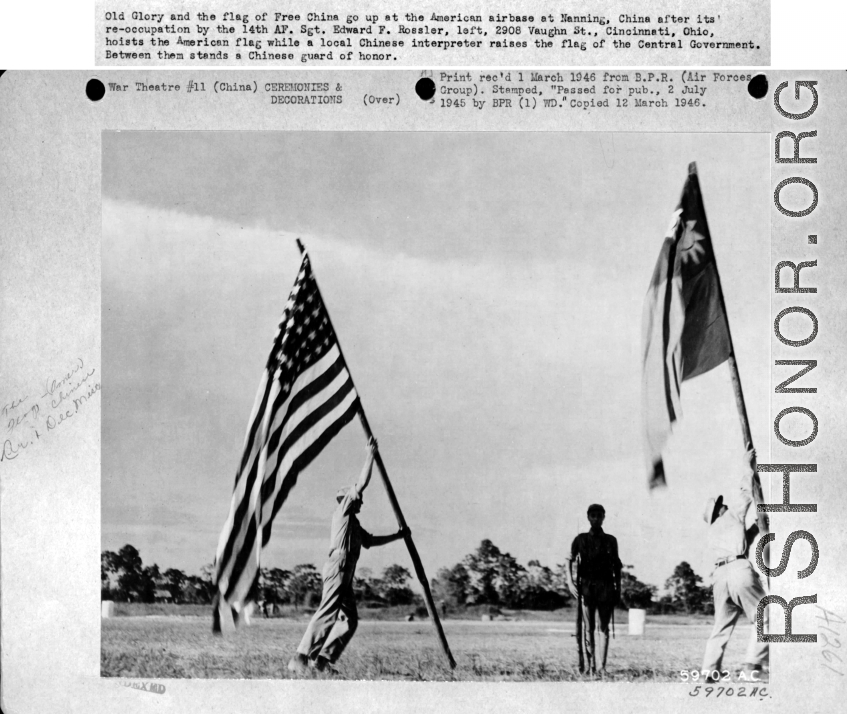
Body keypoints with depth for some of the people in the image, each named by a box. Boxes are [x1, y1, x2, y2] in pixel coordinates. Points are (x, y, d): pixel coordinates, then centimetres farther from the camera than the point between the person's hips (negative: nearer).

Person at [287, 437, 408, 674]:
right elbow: (362, 483, -4)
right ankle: (301, 657, -23)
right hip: (338, 567, -10)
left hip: (346, 574, 10)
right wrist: (371, 455, 1)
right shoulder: (342, 511, 4)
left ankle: (323, 658, -3)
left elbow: (370, 540, 37)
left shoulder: (354, 523, 29)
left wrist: (397, 536, 35)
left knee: (349, 619, 2)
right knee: (327, 613, -18)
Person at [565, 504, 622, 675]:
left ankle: (603, 666, -1)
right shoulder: (581, 539, 8)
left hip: (606, 586, 1)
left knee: (604, 627, -2)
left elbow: (616, 566, 13)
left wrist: (618, 588, 8)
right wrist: (570, 582, -9)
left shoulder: (610, 540, 11)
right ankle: (591, 666, -1)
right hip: (586, 586, -1)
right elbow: (569, 560, 3)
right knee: (588, 627, -3)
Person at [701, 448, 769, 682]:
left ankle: (710, 669, 0)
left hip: (719, 574, 6)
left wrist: (755, 528, 39)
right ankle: (753, 665, -11)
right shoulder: (733, 515, 15)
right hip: (740, 569, -6)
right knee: (763, 617, 0)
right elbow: (746, 492, 24)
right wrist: (749, 466, 35)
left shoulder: (710, 533, 29)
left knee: (722, 624, 11)